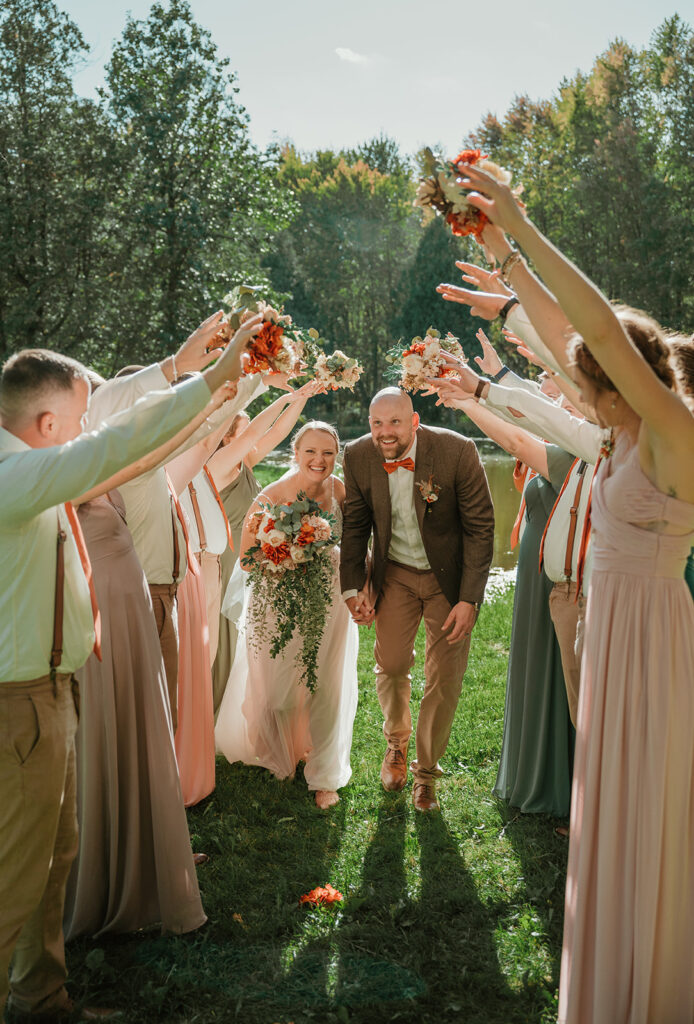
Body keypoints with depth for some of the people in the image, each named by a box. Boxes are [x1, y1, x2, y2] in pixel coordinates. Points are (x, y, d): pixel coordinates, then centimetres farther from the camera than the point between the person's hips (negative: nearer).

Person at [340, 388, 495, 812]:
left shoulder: (457, 451, -23)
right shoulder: (358, 457, -13)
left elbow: (481, 527, -16)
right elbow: (355, 526, 2)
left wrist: (469, 599, -19)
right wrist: (353, 586, -5)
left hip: (449, 576, -2)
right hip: (395, 573, 2)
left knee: (445, 680, 3)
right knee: (391, 663, -3)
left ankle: (427, 772, 26)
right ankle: (397, 741, 31)